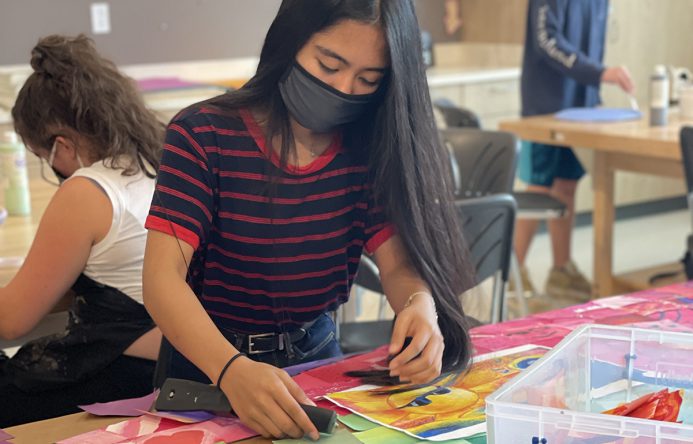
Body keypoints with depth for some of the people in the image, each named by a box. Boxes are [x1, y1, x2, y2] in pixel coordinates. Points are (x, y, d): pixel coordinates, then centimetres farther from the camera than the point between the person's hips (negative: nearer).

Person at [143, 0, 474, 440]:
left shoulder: (368, 149, -3)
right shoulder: (203, 136, -14)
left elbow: (399, 263, -8)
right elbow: (163, 277, -23)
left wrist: (421, 307, -32)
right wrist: (232, 371, -40)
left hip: (317, 356, 2)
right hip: (208, 366, -2)